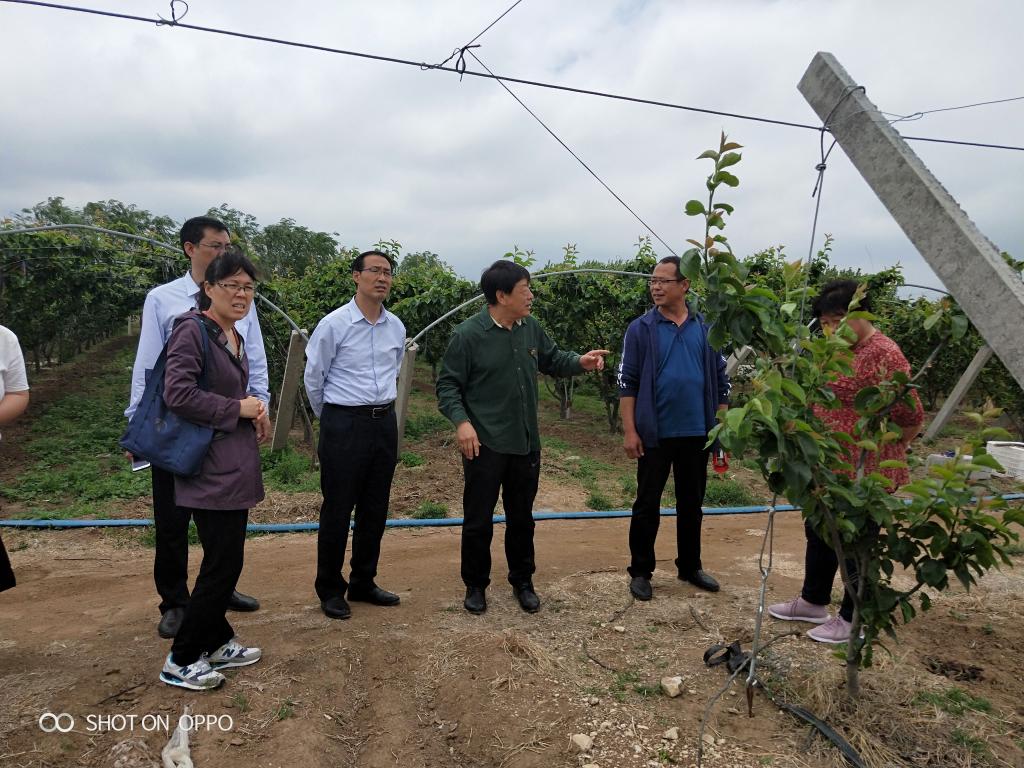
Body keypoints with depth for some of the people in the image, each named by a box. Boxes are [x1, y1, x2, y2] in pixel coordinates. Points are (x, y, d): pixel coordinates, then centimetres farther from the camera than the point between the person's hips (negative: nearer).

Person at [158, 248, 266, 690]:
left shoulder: (234, 336, 13)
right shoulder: (193, 329, -13)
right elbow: (177, 393, -22)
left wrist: (253, 415, 5)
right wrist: (238, 409, -15)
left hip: (234, 466, 9)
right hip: (210, 470, -9)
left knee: (225, 560, 17)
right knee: (223, 564, -3)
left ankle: (218, 644, 31)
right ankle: (181, 661, 13)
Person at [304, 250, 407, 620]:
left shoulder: (397, 327, 5)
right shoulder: (334, 324, -10)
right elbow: (313, 377, -1)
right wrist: (330, 419, 9)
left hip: (385, 424, 5)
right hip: (344, 426, -5)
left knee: (375, 509, 12)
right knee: (337, 510, 3)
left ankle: (363, 583, 28)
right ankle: (330, 589, 19)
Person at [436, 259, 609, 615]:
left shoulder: (531, 328, 4)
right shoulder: (468, 334, -13)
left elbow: (551, 360, 18)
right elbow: (448, 385, -9)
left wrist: (580, 362, -1)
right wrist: (461, 421, -24)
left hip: (526, 444, 5)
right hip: (484, 445, -5)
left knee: (522, 518, 17)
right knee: (479, 520, 6)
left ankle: (522, 582, 34)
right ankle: (476, 585, 27)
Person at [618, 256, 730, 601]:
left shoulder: (707, 329, 3)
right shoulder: (641, 329, -4)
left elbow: (720, 380, 8)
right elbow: (627, 382, -5)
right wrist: (629, 431, -10)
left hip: (696, 434, 3)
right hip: (654, 434, -2)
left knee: (691, 504, 15)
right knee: (647, 505, 6)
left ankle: (690, 566, 32)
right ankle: (640, 571, 20)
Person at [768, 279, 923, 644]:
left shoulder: (883, 353, -19)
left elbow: (911, 416, -20)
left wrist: (882, 450, -6)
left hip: (864, 471, -9)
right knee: (819, 532, 20)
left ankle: (852, 619, 23)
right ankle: (813, 601, 37)